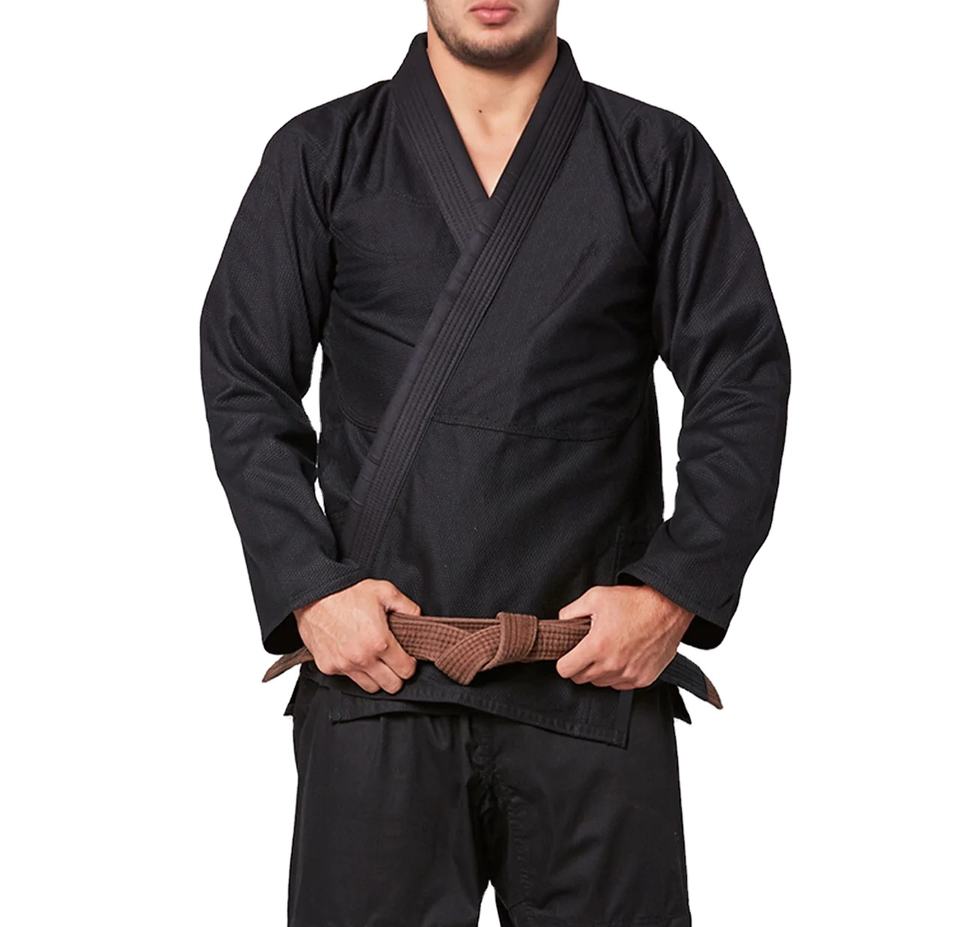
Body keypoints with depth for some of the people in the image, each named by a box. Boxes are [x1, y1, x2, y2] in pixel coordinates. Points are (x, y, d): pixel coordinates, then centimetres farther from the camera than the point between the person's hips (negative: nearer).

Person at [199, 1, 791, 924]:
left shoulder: (662, 159, 7)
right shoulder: (320, 157, 8)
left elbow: (744, 388, 3)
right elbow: (245, 383, 5)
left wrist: (676, 591, -7)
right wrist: (306, 587, -6)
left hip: (599, 673, 0)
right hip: (376, 667, 0)